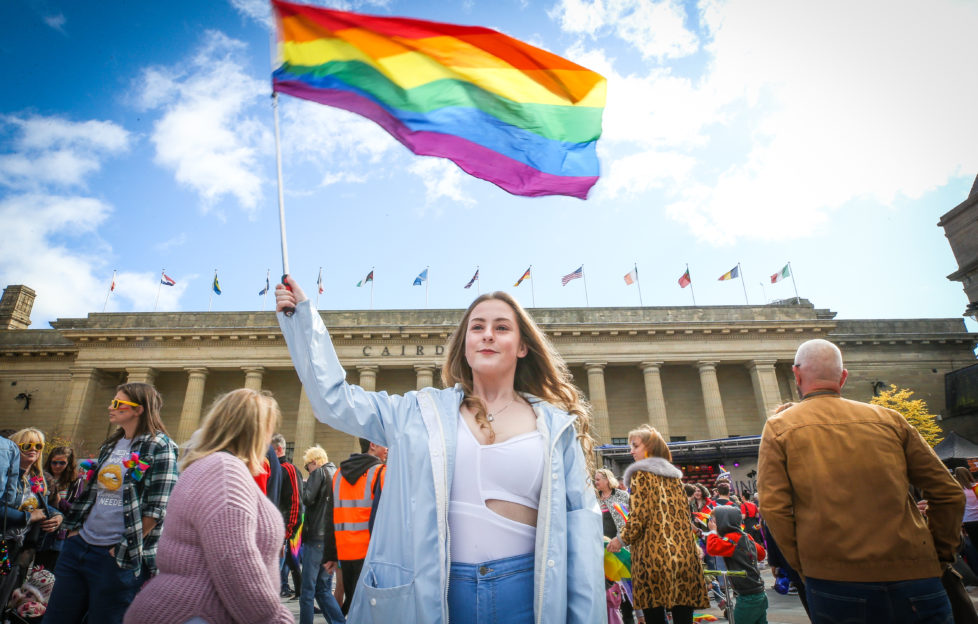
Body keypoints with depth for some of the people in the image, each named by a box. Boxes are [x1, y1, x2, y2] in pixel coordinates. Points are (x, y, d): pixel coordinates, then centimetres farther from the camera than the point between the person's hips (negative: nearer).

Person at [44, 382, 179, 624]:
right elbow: (91, 491, 19)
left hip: (118, 559, -7)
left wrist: (126, 549, -14)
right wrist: (74, 529, 9)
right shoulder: (110, 445, 11)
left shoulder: (159, 447, -13)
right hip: (77, 547, 7)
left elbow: (156, 509, -15)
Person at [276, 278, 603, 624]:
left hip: (525, 595, 0)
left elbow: (580, 520, -1)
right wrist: (303, 315, 6)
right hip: (433, 594, 1)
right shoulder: (423, 412, 3)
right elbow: (335, 400, 5)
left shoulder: (555, 426, 0)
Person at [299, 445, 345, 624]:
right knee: (324, 590, 14)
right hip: (333, 538, 7)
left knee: (308, 590, 3)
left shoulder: (319, 473, -3)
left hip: (316, 537, -7)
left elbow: (307, 498, -16)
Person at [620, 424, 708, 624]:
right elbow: (684, 514, 18)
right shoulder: (674, 475, 16)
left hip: (654, 555, -6)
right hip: (684, 554, 6)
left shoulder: (641, 475, -3)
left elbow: (637, 517, -10)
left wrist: (623, 539, 4)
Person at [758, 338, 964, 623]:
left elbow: (774, 508, -8)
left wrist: (804, 566, 3)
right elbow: (949, 494, 10)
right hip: (912, 578, 2)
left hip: (834, 583, -1)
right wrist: (938, 556, 19)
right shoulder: (889, 419, 6)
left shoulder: (778, 427, -1)